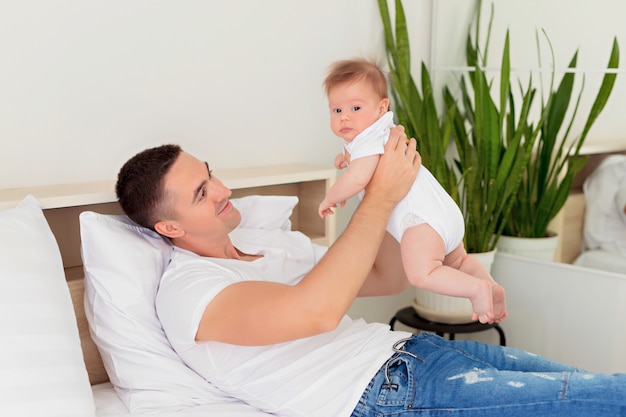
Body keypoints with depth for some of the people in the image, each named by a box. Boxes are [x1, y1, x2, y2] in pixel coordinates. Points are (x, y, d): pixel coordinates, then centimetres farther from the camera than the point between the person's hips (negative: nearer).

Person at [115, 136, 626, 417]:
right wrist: (380, 197, -19)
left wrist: (383, 183, 3)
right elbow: (316, 310, -29)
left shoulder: (272, 240, 15)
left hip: (407, 349, 9)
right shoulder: (185, 288, -11)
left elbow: (389, 277, 18)